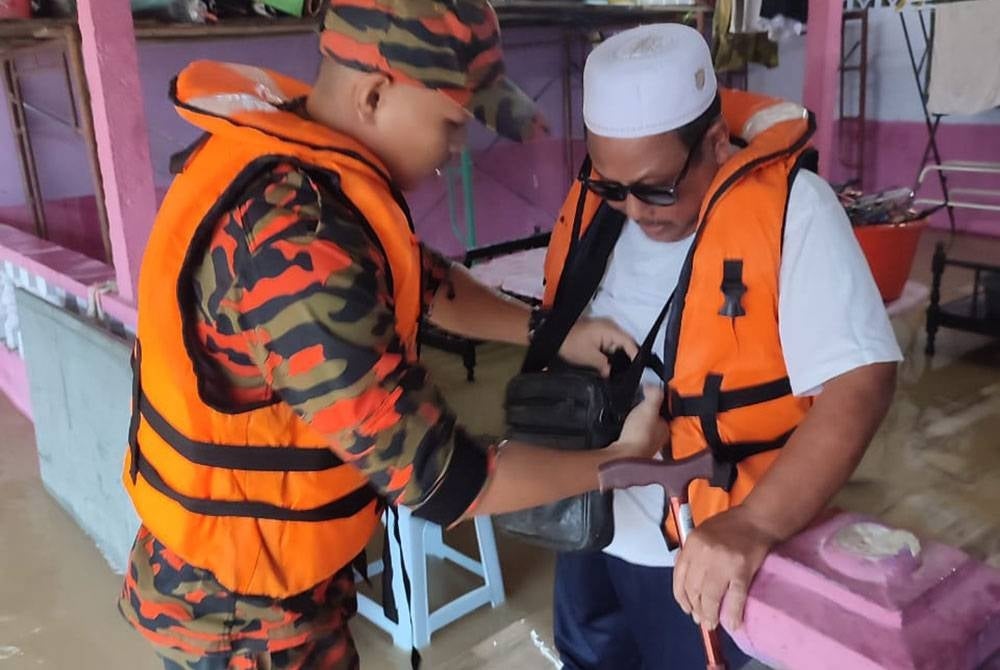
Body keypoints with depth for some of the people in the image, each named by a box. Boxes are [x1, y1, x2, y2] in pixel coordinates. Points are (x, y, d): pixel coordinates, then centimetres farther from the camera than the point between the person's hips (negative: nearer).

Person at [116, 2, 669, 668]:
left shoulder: (291, 161, -5)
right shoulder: (296, 242, -35)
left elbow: (418, 276, 10)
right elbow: (435, 478, -29)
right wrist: (618, 460, -16)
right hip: (240, 608, -8)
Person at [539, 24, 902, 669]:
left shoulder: (789, 208, -19)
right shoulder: (593, 203, -2)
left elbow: (858, 380, -24)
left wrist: (753, 525, -34)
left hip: (707, 547, -5)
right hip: (588, 525, 6)